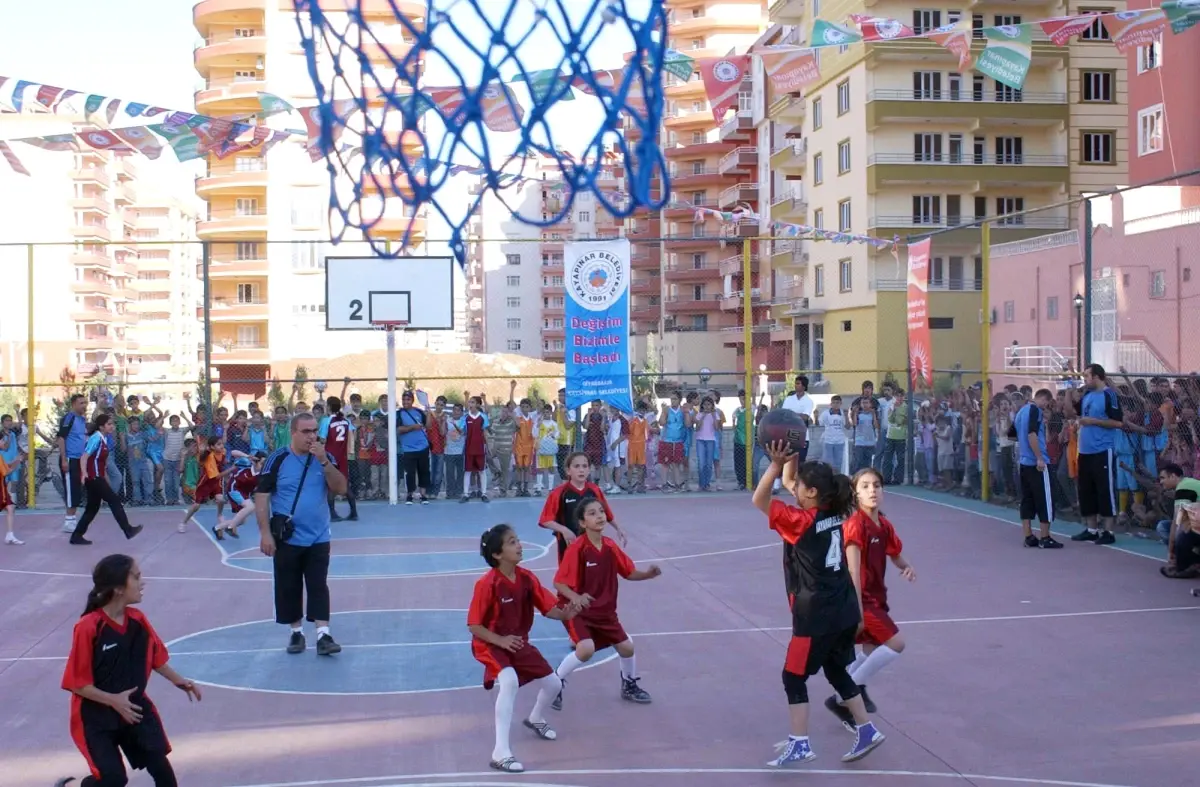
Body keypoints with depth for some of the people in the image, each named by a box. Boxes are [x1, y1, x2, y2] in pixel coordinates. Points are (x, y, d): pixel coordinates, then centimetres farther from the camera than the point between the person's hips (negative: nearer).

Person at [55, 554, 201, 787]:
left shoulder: (138, 620, -4)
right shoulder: (88, 628, -22)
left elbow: (156, 658, 11)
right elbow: (76, 683, -18)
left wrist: (180, 682, 2)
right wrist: (113, 700, -26)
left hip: (134, 707, 5)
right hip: (96, 716, -5)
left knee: (158, 760, -5)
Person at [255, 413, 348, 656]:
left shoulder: (323, 457, 2)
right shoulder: (278, 459, -7)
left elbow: (341, 489, -6)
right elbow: (261, 496, -7)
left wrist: (324, 462, -18)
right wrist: (265, 532, -12)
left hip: (318, 537, 2)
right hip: (287, 538, -1)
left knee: (319, 587, -2)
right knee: (288, 588, 7)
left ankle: (323, 635, -3)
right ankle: (297, 632, 21)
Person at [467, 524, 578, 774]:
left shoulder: (527, 578, -7)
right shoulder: (487, 584, -25)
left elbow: (549, 608, -6)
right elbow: (473, 626, -20)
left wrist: (565, 613, -27)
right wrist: (501, 641, -31)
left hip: (520, 643, 7)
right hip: (491, 645, -7)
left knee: (553, 684, 14)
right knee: (510, 681, -35)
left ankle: (535, 719, 50)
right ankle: (501, 753, -30)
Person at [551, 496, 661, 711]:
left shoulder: (611, 546, -2)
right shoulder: (577, 549, -22)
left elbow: (629, 572, 9)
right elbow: (558, 582, -22)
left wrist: (647, 573, -11)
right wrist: (574, 597, -40)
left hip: (605, 611, 7)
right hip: (578, 611, -7)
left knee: (627, 647, 10)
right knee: (586, 649, -27)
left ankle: (629, 685, 39)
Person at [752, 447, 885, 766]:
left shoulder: (802, 521, -19)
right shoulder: (833, 514, 3)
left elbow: (759, 500, -18)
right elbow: (788, 483, 14)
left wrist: (776, 464, -24)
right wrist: (791, 459, 2)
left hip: (817, 616, -8)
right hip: (844, 611, 8)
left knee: (794, 676, 3)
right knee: (836, 671, 22)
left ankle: (799, 744, 2)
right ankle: (866, 731, 25)